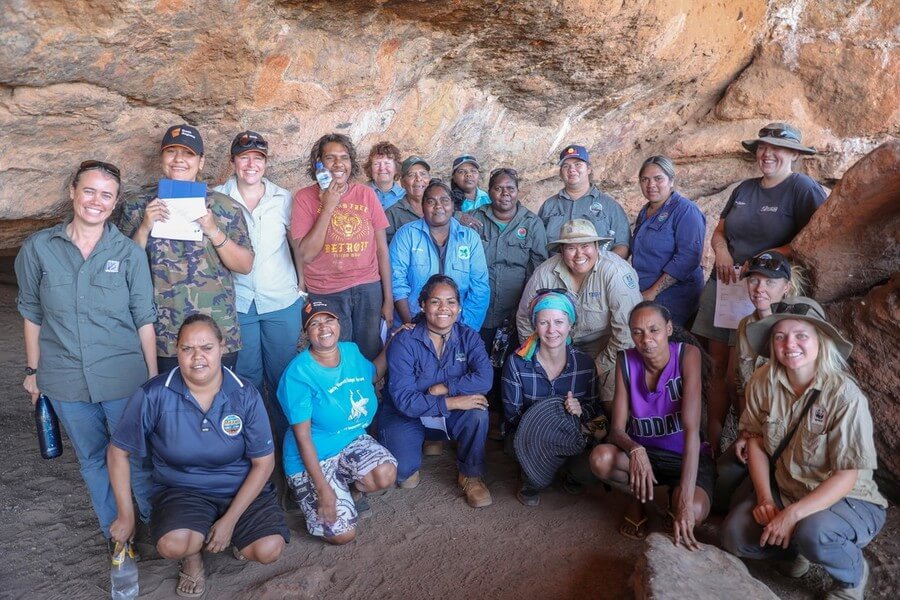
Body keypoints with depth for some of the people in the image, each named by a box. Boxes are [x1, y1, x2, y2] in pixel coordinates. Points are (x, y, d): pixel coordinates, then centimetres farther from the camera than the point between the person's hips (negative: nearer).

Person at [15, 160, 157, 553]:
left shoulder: (129, 252, -4)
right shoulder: (38, 248, -1)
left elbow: (144, 319, -2)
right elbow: (32, 313, 7)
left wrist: (153, 375, -3)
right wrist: (33, 370, 9)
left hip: (123, 377, -2)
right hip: (65, 380, 2)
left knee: (136, 458, 7)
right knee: (91, 460, 16)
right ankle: (115, 533, 34)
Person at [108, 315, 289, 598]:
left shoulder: (245, 395, -15)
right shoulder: (154, 395, -17)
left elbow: (263, 462, -8)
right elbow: (118, 451, -3)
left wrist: (230, 520, -13)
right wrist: (125, 515, -4)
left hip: (240, 487, 1)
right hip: (181, 488, 0)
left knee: (268, 550, -21)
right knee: (173, 544, -32)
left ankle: (233, 534, 16)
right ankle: (193, 556, 8)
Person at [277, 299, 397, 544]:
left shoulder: (351, 351, -2)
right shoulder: (299, 373, -21)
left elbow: (373, 374, 22)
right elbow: (302, 436, -19)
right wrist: (322, 488, -20)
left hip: (353, 441, 5)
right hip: (313, 456, -5)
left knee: (386, 475, -27)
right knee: (342, 533, -14)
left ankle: (352, 488, 9)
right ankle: (306, 491, 16)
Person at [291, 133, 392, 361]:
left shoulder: (366, 194, 2)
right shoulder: (305, 197, -4)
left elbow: (382, 249, 4)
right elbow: (306, 254, -12)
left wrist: (388, 298, 2)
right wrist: (328, 207, -15)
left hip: (369, 289, 2)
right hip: (326, 294, -2)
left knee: (370, 355, 10)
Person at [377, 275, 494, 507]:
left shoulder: (468, 336, -8)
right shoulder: (404, 342, -19)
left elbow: (484, 379, -23)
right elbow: (403, 399, -26)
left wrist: (444, 388, -28)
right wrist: (450, 403, -31)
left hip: (451, 417, 2)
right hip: (407, 415, -2)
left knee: (478, 412, -28)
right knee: (403, 470, -23)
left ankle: (471, 475, -3)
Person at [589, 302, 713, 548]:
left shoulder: (687, 354, -21)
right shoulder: (626, 360, -12)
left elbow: (692, 429, -30)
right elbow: (617, 429, -13)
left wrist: (685, 500, -38)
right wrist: (635, 450, -39)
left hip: (687, 457, -2)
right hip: (644, 453, 2)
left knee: (693, 512, -33)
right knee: (600, 458, -30)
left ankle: (673, 498, 5)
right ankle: (639, 499, 3)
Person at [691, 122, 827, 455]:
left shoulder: (803, 188, -4)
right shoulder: (745, 188, 16)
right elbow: (719, 231, 18)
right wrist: (722, 253, -4)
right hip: (725, 283, 6)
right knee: (719, 366, 4)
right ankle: (712, 444, 11)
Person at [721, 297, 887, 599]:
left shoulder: (845, 396, -24)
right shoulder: (763, 382, -12)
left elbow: (847, 476, -21)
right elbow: (756, 440, -1)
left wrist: (792, 514, -28)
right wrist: (765, 499, -11)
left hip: (846, 499, -4)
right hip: (783, 489, 4)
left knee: (812, 531, -34)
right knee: (734, 535, -13)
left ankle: (854, 576, 3)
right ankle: (796, 549, 20)